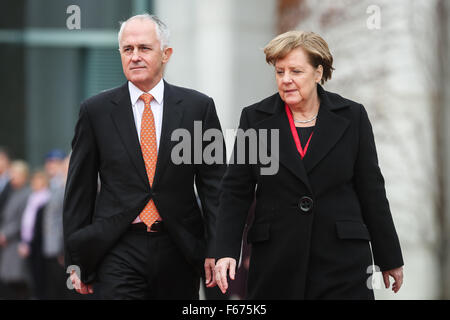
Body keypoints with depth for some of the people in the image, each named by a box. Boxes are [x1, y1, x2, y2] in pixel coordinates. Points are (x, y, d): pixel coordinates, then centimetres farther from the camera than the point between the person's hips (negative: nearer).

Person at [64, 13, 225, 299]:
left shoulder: (199, 107, 3)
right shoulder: (96, 111, 3)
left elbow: (214, 184, 4)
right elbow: (79, 188, 6)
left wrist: (216, 250, -3)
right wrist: (75, 258, 3)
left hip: (179, 250, 1)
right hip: (118, 251, -1)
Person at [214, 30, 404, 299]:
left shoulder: (352, 116, 3)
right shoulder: (255, 118, 4)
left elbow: (371, 190, 6)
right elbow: (236, 191, 4)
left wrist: (390, 258, 8)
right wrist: (226, 252, -8)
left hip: (342, 265, -1)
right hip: (275, 265, 1)